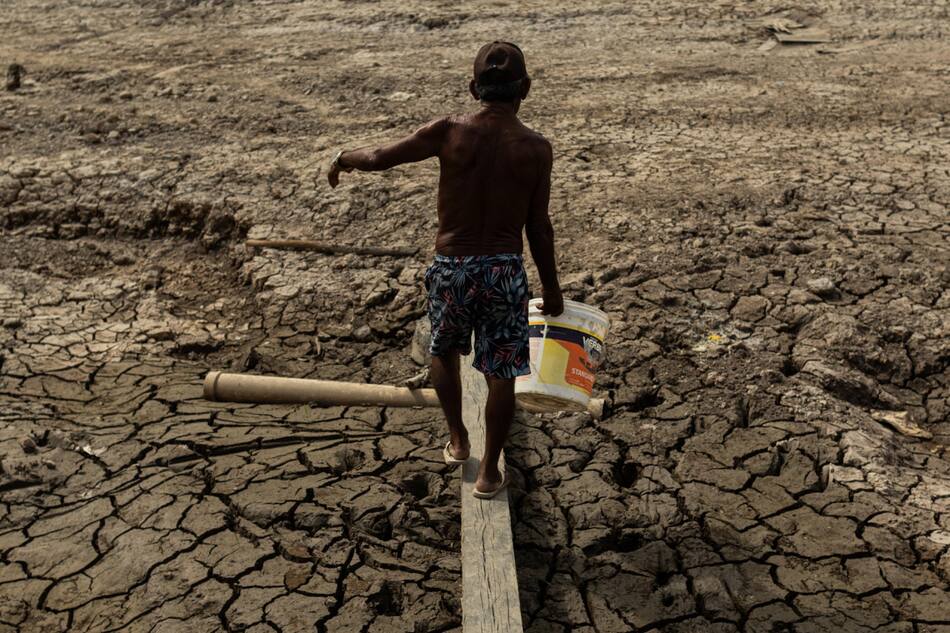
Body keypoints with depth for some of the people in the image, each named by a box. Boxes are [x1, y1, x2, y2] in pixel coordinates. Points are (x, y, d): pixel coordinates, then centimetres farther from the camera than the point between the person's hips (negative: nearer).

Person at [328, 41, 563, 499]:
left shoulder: (449, 132, -8)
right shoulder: (535, 148, -6)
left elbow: (380, 158, -1)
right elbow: (538, 228, -2)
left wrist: (342, 159, 20)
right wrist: (551, 288, 9)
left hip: (451, 268, 1)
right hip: (504, 271, 0)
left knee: (444, 353, 27)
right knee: (500, 374, 12)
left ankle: (457, 440, 38)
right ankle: (489, 472, 22)